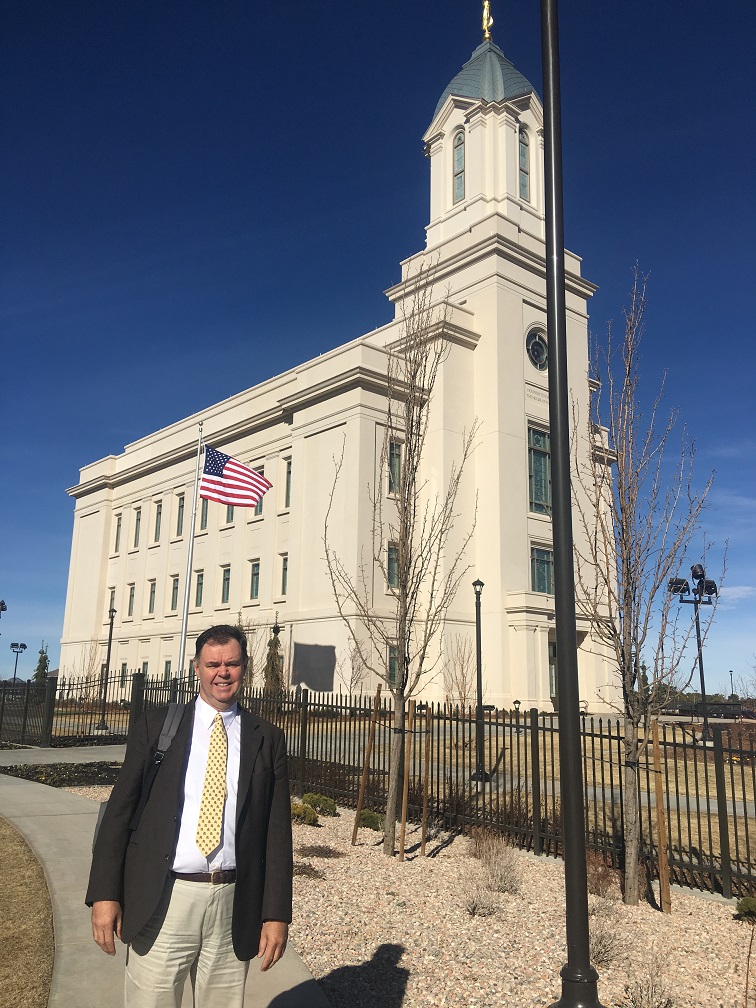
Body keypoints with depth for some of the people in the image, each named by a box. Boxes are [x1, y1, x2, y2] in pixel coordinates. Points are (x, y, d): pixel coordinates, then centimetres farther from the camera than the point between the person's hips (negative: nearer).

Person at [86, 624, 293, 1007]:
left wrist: (277, 913, 0)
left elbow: (278, 831, 3)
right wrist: (105, 894, -5)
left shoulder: (267, 739, 5)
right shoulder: (156, 726, 3)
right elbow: (118, 812, 2)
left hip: (234, 904, 1)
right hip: (163, 902, -1)